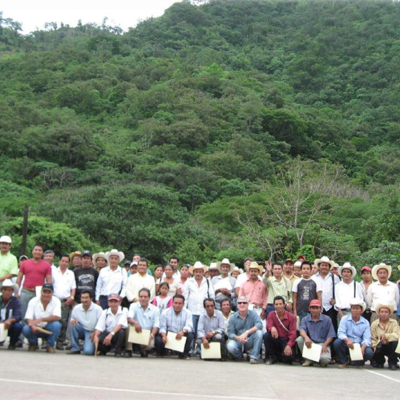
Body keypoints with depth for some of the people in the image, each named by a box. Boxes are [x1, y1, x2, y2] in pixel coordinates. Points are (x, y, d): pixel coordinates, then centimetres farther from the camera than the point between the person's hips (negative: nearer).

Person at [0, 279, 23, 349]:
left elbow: (19, 316, -22)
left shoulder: (16, 301, -11)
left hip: (11, 326, -1)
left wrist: (10, 320, -42)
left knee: (18, 326, -34)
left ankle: (12, 344, -2)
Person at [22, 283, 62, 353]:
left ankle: (50, 345, -6)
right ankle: (33, 344, 5)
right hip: (36, 328, 1)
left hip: (49, 329, -1)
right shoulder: (33, 301, -8)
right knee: (25, 329, -29)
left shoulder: (56, 301, -11)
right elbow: (28, 318, -15)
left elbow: (57, 317, -25)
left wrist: (41, 319, -37)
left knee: (56, 325, -32)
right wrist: (33, 326, -38)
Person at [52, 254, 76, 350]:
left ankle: (60, 342, 4)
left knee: (63, 323, -2)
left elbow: (73, 287, 12)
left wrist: (72, 297, -3)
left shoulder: (71, 274, 15)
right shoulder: (53, 271, 11)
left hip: (66, 301, 1)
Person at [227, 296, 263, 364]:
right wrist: (238, 338, -28)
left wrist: (247, 332, -34)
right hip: (238, 341, 0)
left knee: (259, 332, -29)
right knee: (230, 346, -32)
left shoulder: (253, 314, -4)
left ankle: (254, 356, -20)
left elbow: (259, 325, -22)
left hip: (250, 341, 0)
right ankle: (239, 355, 5)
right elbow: (230, 333, -6)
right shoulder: (233, 318, 0)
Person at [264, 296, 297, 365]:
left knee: (288, 357, -29)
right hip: (276, 339, 2)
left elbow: (293, 333, -11)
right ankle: (272, 357, -7)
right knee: (266, 335, -29)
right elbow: (268, 326, -15)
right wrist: (272, 328, -41)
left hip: (286, 340, -2)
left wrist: (289, 345, -25)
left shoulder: (291, 317, -6)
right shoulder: (271, 314, 0)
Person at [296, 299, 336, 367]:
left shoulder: (327, 319, 2)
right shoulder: (305, 319, 5)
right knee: (299, 339, -27)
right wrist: (306, 337, -37)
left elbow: (331, 335, -1)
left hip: (322, 343, -2)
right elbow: (302, 330, -14)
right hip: (310, 343, 2)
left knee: (325, 359, -31)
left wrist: (324, 345, -17)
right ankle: (308, 359, -7)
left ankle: (323, 361, 11)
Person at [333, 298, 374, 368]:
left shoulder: (365, 322, 2)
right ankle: (343, 362, -1)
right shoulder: (345, 319, -1)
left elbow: (367, 339, -8)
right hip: (347, 344, -1)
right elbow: (340, 333, -14)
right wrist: (347, 340, -36)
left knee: (369, 352, -28)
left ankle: (357, 362, 8)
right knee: (337, 342, -31)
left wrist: (363, 347, -30)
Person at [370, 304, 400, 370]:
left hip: (390, 347, -1)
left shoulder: (394, 322, -8)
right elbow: (373, 339, -9)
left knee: (394, 341, -33)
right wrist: (375, 347, -28)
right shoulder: (374, 324, -5)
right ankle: (380, 361, 14)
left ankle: (392, 362, -10)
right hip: (380, 347, 1)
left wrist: (386, 336, -38)